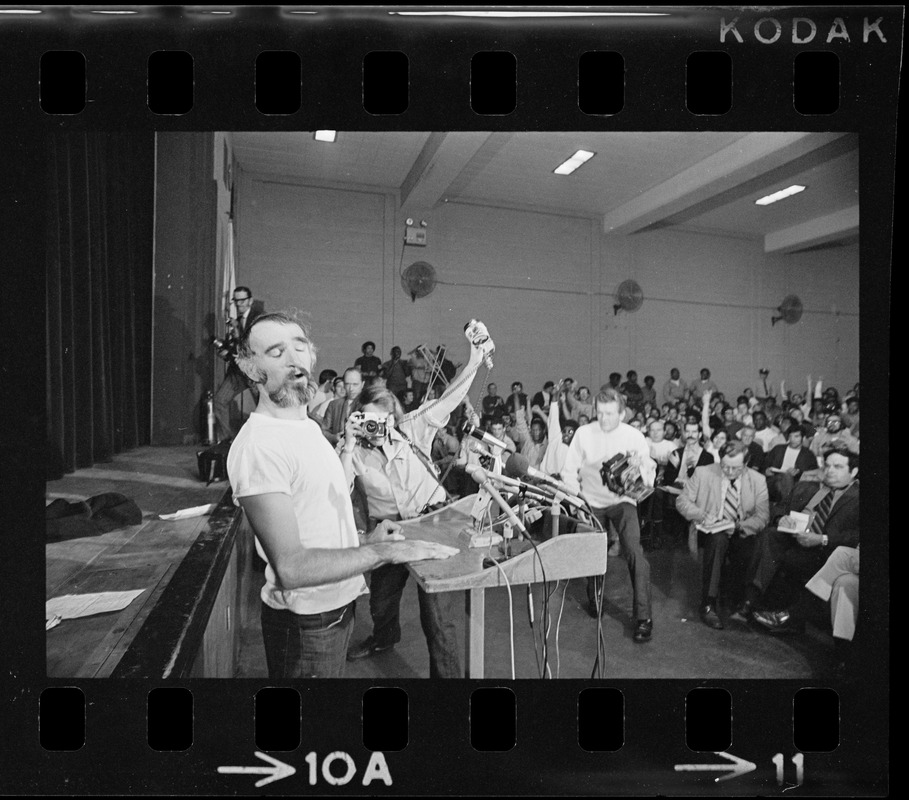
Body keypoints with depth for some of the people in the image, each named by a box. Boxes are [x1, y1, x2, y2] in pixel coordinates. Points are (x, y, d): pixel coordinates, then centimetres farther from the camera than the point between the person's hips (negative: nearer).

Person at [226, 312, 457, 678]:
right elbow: (291, 567, -29)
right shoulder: (257, 445, -24)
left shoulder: (308, 426, 8)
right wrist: (383, 551, -27)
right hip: (304, 624, -8)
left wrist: (364, 542, 3)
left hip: (337, 604, 9)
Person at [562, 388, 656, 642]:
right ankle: (593, 598, 42)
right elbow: (569, 471, -2)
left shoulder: (634, 436, -9)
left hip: (622, 500, -1)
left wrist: (640, 467, -30)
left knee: (634, 552, -19)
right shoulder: (584, 433, -8)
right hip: (591, 502, 2)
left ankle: (643, 616, -9)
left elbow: (649, 478, -8)